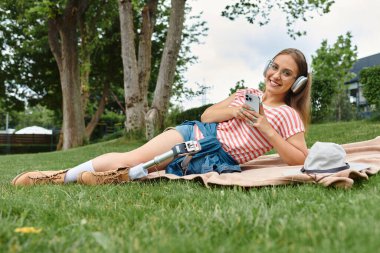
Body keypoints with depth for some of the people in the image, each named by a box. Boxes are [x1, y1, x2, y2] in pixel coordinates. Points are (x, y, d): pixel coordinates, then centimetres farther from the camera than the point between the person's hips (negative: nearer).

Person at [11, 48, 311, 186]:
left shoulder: (288, 116, 1)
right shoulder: (249, 94, 15)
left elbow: (300, 159, -10)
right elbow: (206, 115, 12)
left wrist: (266, 129, -15)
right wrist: (234, 111, -7)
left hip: (211, 163, -4)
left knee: (130, 169, -19)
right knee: (131, 157, -15)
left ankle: (69, 176, -7)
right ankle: (60, 175, -6)